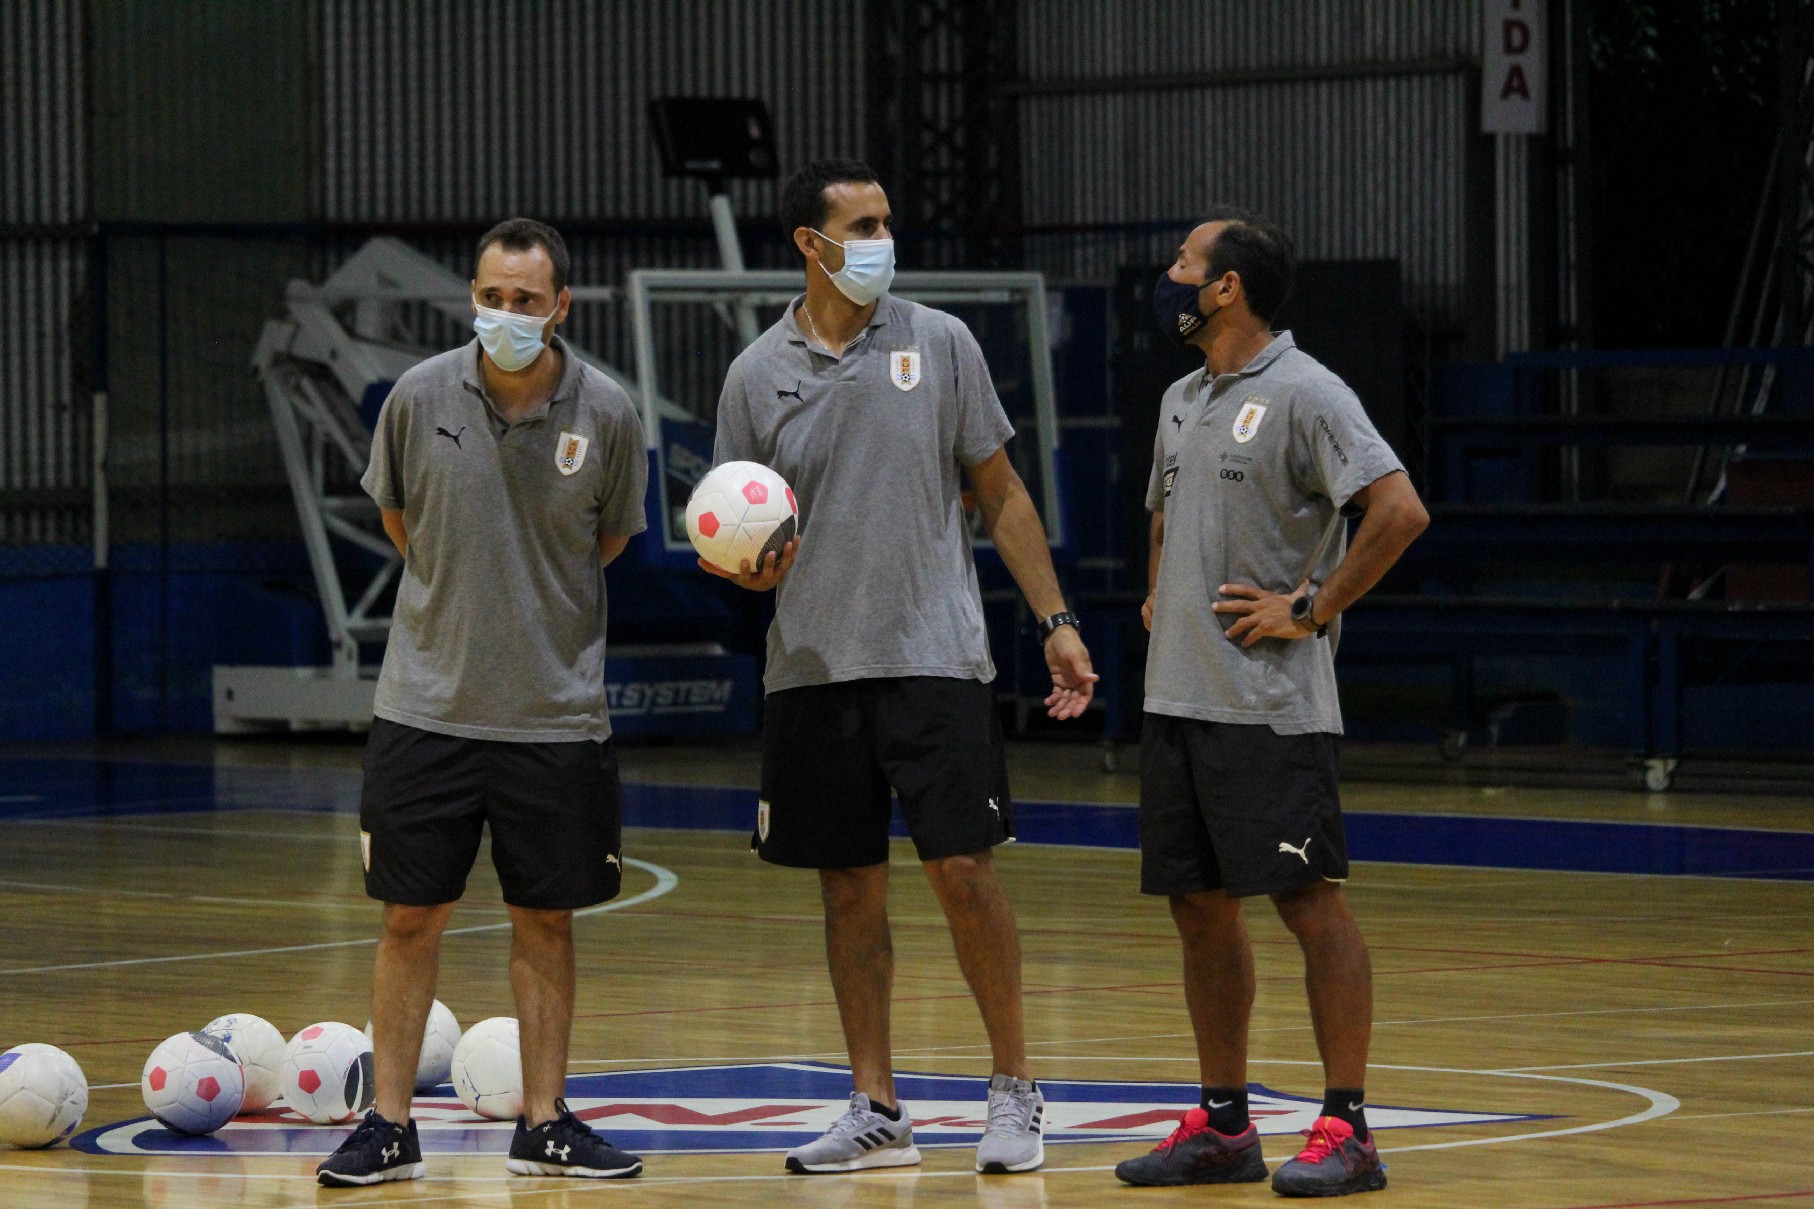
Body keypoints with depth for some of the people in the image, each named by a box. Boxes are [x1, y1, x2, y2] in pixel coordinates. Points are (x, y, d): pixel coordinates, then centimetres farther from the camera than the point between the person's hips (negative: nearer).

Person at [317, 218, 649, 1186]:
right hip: (426, 702, 0)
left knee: (546, 922, 6)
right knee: (410, 918, 1)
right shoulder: (421, 397, -5)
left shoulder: (606, 414, -5)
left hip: (557, 710, 0)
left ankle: (543, 1124, 15)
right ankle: (389, 1126, 7)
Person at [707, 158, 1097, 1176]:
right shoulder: (758, 376, 5)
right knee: (850, 890, 5)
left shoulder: (939, 344, 2)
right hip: (813, 664, 2)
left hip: (935, 658, -2)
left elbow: (1001, 493, 6)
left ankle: (1017, 1092, 5)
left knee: (963, 870, -7)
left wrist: (1056, 620, 1)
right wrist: (749, 567, -12)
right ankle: (877, 1112, 13)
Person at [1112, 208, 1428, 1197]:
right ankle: (1222, 1126, 17)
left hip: (1269, 705, -9)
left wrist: (1311, 610, -16)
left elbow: (1399, 512, -19)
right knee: (1198, 906, 10)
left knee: (1309, 900, -7)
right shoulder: (1182, 402, 17)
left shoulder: (1303, 394, -10)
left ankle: (1347, 1131, -5)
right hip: (1175, 700, 9)